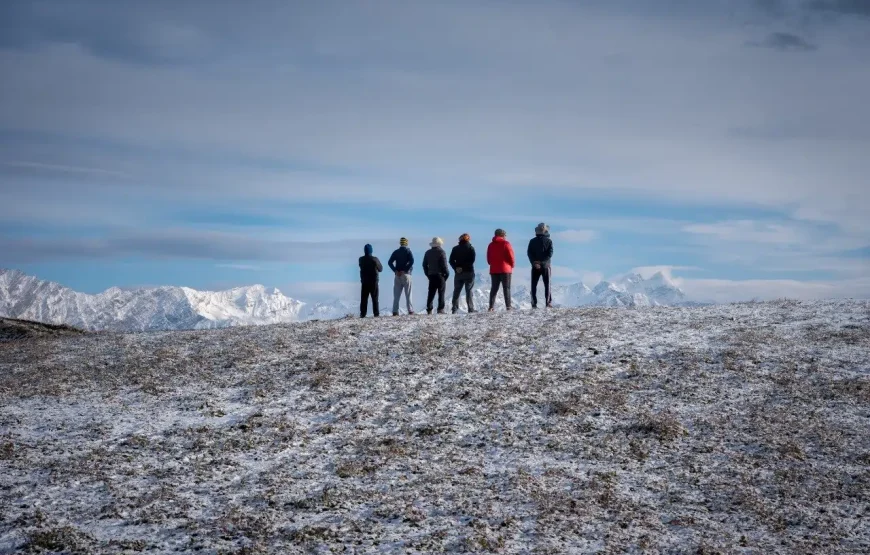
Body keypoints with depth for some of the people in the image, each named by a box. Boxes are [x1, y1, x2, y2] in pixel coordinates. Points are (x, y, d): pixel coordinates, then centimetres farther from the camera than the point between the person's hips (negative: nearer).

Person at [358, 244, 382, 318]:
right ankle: (376, 313, 1)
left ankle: (362, 314, 0)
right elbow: (381, 269, -1)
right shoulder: (375, 259, -11)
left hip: (364, 282, 2)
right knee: (375, 298, 5)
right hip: (374, 281, -2)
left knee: (364, 298, 5)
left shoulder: (361, 259, -2)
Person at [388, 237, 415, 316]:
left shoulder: (395, 252, 9)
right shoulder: (408, 251, -1)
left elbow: (389, 262, 0)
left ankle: (395, 311, -2)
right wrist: (405, 270, -13)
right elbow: (411, 261, -16)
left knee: (396, 295, 3)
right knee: (408, 294, -1)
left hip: (397, 275, 3)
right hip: (406, 274, -3)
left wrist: (395, 270, -5)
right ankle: (410, 310, -5)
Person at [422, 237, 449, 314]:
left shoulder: (428, 253, 10)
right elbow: (444, 265, -13)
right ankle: (440, 309, -5)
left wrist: (428, 274, 15)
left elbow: (424, 265, 11)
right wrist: (447, 273, -2)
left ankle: (429, 310, 2)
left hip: (431, 276, 5)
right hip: (440, 275, -5)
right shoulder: (441, 252, -8)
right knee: (441, 293, -1)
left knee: (431, 293, 7)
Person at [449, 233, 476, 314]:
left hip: (458, 273, 2)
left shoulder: (455, 249, 7)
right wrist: (464, 267, -12)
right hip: (469, 272, -2)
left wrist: (456, 268, -9)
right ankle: (471, 309, -4)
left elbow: (451, 261, -1)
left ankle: (455, 309, 3)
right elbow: (472, 260, -13)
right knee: (469, 291, 1)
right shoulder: (470, 248, -3)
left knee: (456, 291, 9)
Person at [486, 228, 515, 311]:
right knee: (507, 288, -1)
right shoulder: (505, 244, -5)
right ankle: (508, 306, -8)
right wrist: (512, 265, 6)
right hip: (505, 269, -4)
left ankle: (491, 307, -2)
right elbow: (511, 256, -9)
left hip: (493, 270, 4)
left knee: (494, 288, 7)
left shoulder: (491, 245, 11)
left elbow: (488, 259, 10)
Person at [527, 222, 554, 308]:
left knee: (534, 285, 5)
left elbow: (529, 253, -4)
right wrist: (543, 262, -13)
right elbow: (550, 253, -10)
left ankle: (534, 303, -2)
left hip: (535, 266, 1)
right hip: (545, 266, -1)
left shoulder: (532, 241, 3)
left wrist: (534, 262, -11)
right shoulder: (549, 241, -2)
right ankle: (548, 303, -1)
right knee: (547, 285, 5)